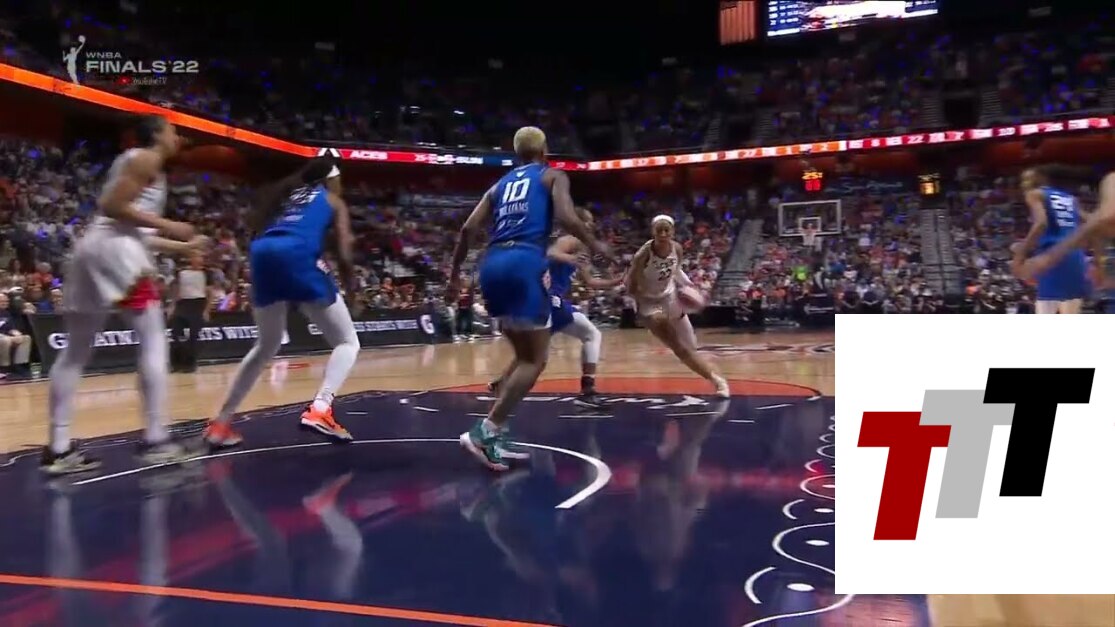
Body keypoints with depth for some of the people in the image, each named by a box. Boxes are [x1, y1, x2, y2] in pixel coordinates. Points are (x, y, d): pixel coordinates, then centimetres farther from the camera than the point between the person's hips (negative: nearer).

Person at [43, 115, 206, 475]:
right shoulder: (146, 159, 0)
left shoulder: (136, 162, 28)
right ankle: (156, 441, -11)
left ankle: (58, 449, 8)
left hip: (91, 249, 10)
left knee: (75, 352, 6)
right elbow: (111, 206, -13)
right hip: (114, 248, -10)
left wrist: (184, 246, 30)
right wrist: (165, 225, -12)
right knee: (153, 339, -8)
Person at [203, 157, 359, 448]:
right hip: (296, 256, -5)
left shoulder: (290, 193, 34)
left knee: (267, 346, 25)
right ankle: (319, 410, -15)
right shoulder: (334, 201, 21)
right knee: (348, 341, 7)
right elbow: (344, 254, 7)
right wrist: (348, 282, 24)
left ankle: (221, 422, 24)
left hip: (262, 252, 6)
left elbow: (256, 223, 21)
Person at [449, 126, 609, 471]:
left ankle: (496, 434, 12)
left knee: (524, 356, 19)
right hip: (524, 263, -6)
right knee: (535, 360, -1)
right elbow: (566, 217, -6)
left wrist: (455, 273, 22)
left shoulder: (500, 185, 26)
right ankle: (485, 430, -15)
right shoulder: (553, 176, 13)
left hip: (493, 265, 6)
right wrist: (595, 244, 10)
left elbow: (468, 228, 16)